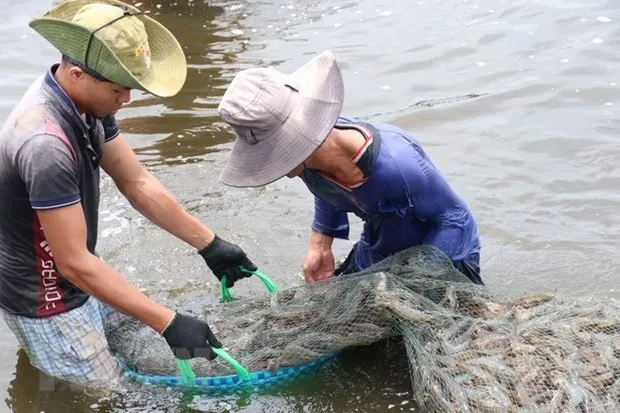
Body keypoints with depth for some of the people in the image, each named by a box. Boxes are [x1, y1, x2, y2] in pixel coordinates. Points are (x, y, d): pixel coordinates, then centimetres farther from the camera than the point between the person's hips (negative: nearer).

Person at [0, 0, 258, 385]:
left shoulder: (86, 100, -8)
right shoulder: (45, 145, -36)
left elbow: (137, 183, -1)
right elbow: (74, 263, -32)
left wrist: (210, 244, 1)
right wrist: (168, 323, -31)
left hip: (74, 277, 9)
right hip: (45, 298, -9)